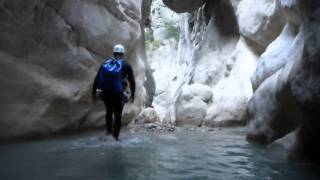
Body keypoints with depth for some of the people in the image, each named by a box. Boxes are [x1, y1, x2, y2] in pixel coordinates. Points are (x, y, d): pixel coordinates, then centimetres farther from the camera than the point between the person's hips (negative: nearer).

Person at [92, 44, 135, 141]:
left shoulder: (105, 63, 15)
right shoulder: (126, 66, 7)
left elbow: (97, 79, 12)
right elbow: (132, 82, 6)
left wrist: (94, 92, 18)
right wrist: (132, 95, 16)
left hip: (104, 92, 3)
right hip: (117, 93, -3)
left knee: (109, 111, 30)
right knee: (118, 115, 14)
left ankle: (109, 130, 34)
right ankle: (116, 136, 15)